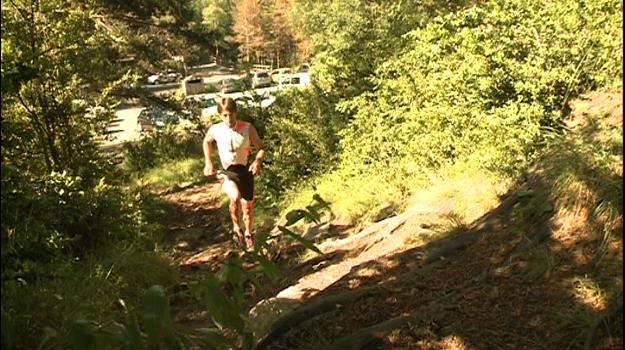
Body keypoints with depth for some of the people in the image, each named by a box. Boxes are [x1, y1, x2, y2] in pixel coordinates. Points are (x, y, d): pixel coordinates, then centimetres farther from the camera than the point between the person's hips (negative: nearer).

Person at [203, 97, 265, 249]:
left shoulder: (248, 128, -17)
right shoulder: (215, 130, -14)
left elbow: (261, 149, -7)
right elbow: (206, 141, 10)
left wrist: (258, 161, -26)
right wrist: (208, 162, 3)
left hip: (245, 170, 1)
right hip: (226, 172, -1)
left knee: (248, 207, 11)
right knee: (235, 197, -29)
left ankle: (248, 234, 41)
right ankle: (236, 226, 0)